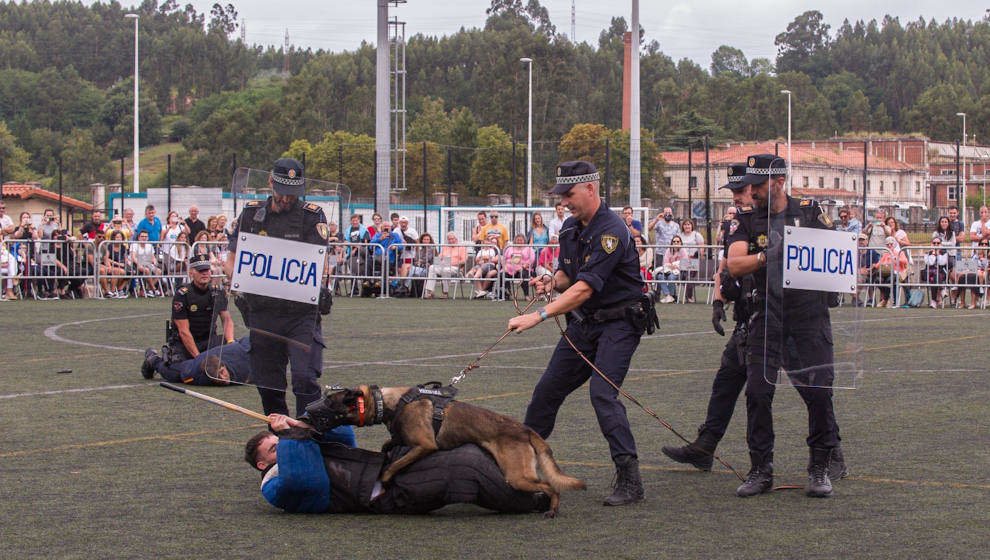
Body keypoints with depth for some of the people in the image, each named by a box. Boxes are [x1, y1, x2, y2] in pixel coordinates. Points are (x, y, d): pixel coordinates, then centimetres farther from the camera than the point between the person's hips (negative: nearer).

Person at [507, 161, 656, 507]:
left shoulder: (611, 232, -23)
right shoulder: (571, 228, 6)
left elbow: (584, 288, -29)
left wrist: (539, 316, -33)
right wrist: (552, 281, -6)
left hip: (619, 323, -9)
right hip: (583, 322, 9)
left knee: (603, 394, -22)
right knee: (547, 390, 10)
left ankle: (630, 481, -21)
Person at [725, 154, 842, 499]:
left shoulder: (809, 213, 6)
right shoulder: (747, 222, 7)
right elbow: (734, 265, -8)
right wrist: (766, 256, -24)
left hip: (810, 314, -1)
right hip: (767, 316, 1)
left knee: (819, 391, -5)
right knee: (757, 391, -4)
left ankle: (820, 469, 7)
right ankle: (761, 470, 7)